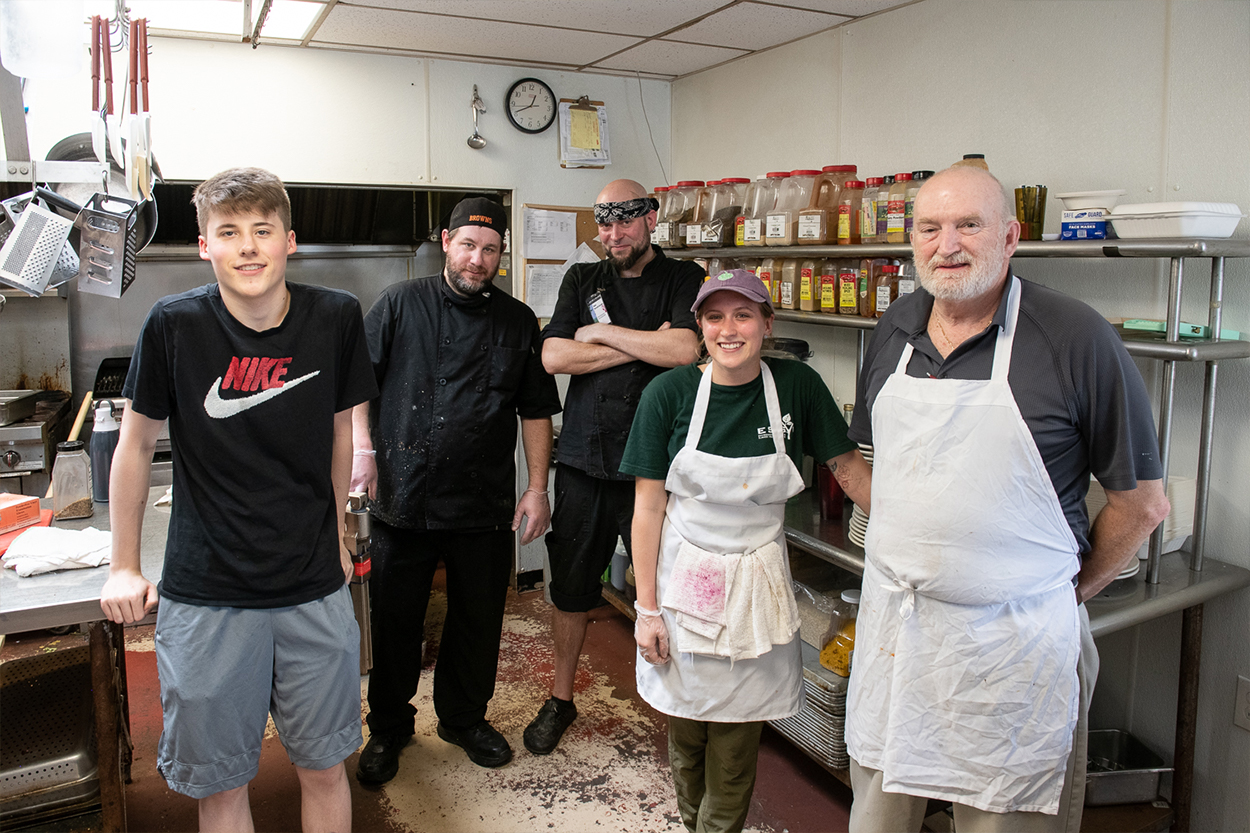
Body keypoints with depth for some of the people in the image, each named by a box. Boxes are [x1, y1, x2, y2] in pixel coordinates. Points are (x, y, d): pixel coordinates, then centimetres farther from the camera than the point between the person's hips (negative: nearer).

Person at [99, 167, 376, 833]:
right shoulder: (174, 324, -9)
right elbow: (136, 444, 4)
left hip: (316, 591, 1)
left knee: (324, 768, 14)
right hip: (204, 597, -1)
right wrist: (123, 568, 8)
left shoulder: (336, 317, -6)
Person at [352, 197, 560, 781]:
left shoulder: (518, 322, 7)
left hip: (486, 506, 2)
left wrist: (537, 487, 3)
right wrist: (362, 447, -10)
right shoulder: (402, 304, 2)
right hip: (403, 498, -1)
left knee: (478, 621, 13)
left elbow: (536, 410, 9)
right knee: (395, 622, 10)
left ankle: (464, 718, 36)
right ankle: (388, 728, 32)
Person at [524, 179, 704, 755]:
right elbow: (554, 356, -3)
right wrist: (645, 345, -8)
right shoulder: (582, 281, 11)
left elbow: (685, 350, -18)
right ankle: (560, 699, 32)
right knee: (570, 587, 13)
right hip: (584, 462, 3)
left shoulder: (684, 280, 1)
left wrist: (604, 332, -8)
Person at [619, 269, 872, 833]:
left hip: (756, 586, 1)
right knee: (685, 734, 13)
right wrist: (646, 607, -7)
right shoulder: (669, 393, -10)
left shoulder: (797, 386, -8)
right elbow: (648, 505, -7)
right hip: (683, 580, 0)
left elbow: (847, 464, 5)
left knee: (736, 743, 9)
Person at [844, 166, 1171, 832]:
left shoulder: (1076, 338, -12)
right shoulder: (893, 331, 4)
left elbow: (1141, 502, -5)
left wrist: (1067, 594, 1)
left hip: (1015, 642, -4)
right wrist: (905, 557, 11)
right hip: (892, 623, 5)